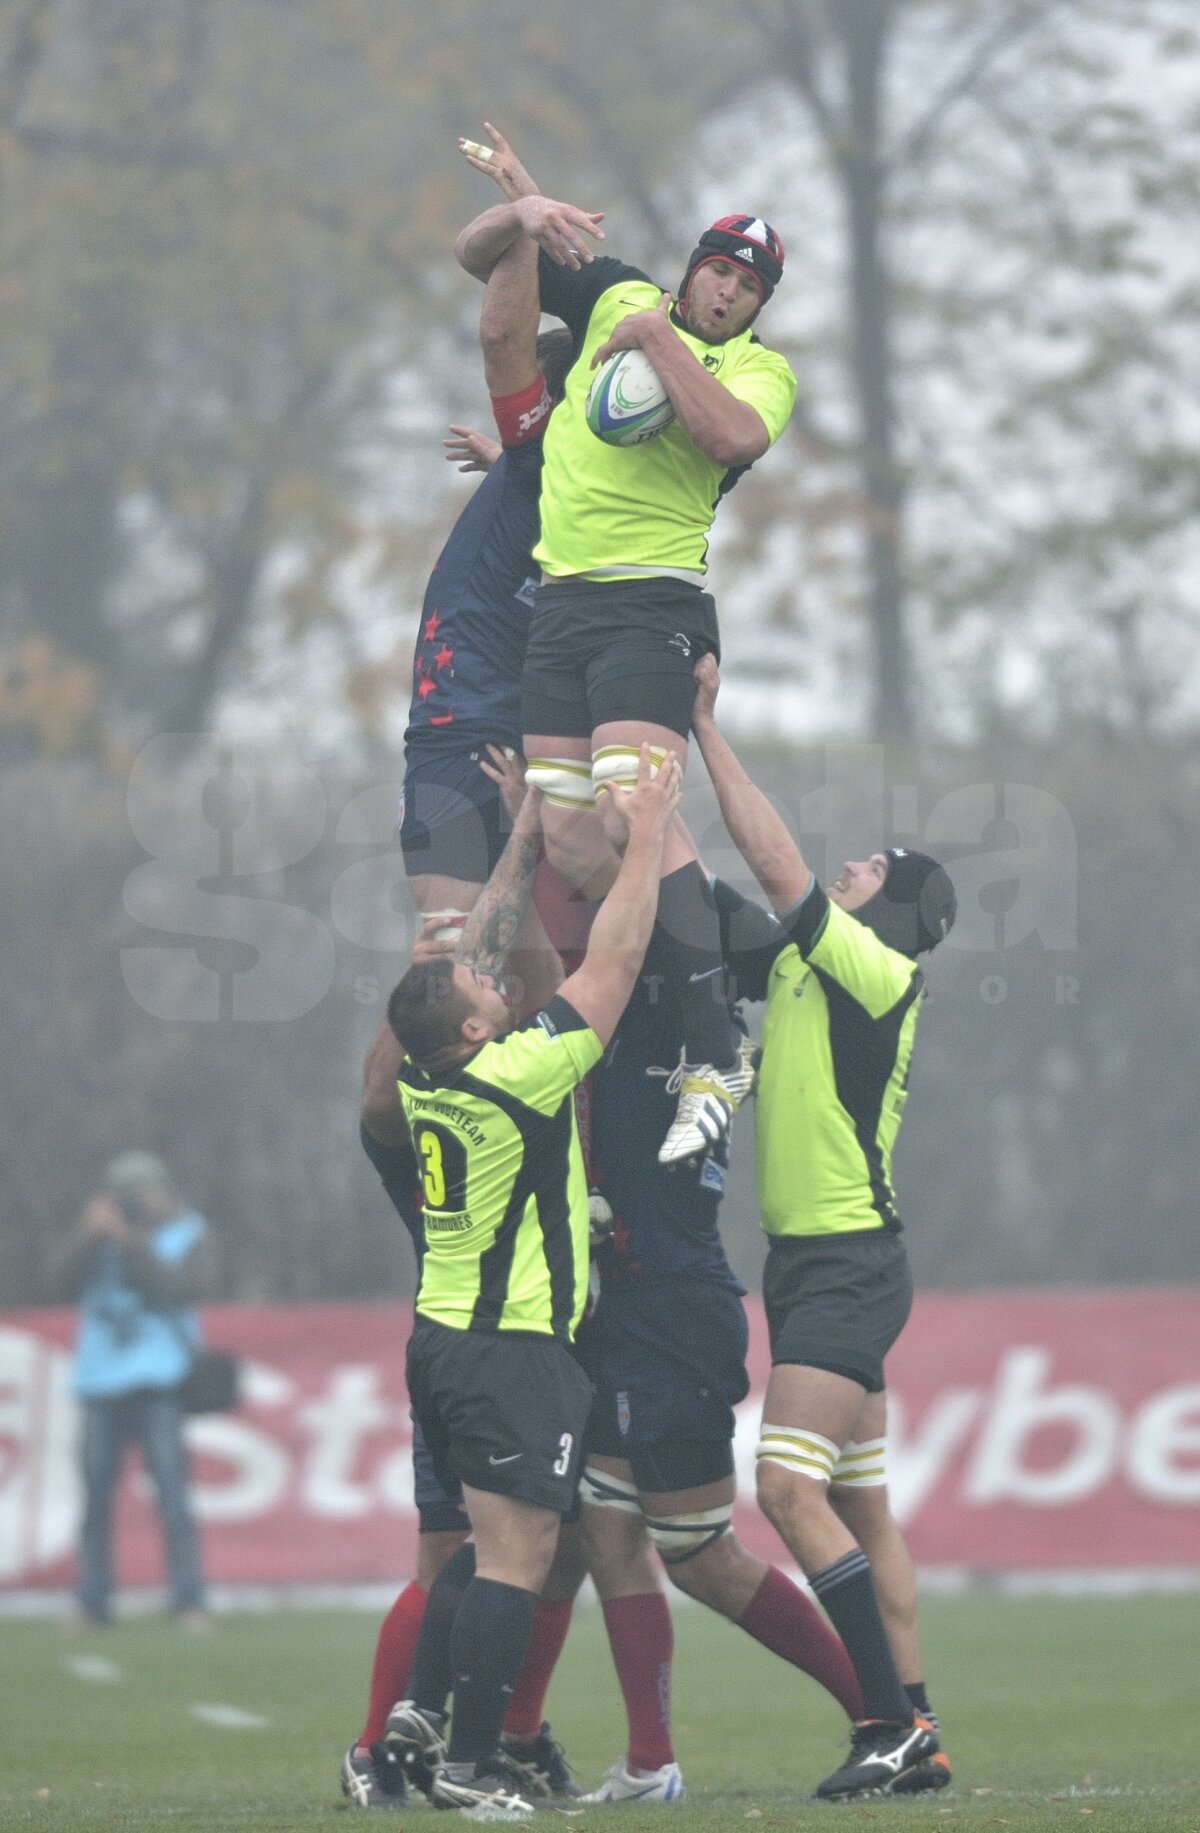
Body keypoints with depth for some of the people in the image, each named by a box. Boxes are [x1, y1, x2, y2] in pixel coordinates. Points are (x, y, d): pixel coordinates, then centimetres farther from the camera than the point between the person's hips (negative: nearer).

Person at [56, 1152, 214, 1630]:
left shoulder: (188, 1234, 5)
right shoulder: (100, 1229, 12)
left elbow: (180, 1289, -11)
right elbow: (70, 1283, 1)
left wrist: (130, 1242, -14)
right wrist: (90, 1239, -14)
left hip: (159, 1380, -3)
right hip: (100, 1379, 3)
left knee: (172, 1493, -10)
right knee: (95, 1496, 2)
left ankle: (189, 1601, -10)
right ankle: (92, 1602, 4)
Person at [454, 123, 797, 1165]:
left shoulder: (762, 371, 4)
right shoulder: (615, 298, 16)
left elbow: (734, 434, -20)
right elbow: (476, 259, 19)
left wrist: (660, 338, -12)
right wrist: (520, 211, -1)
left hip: (655, 602, -6)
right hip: (562, 607, 6)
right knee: (564, 834, -4)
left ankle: (714, 1054, -24)